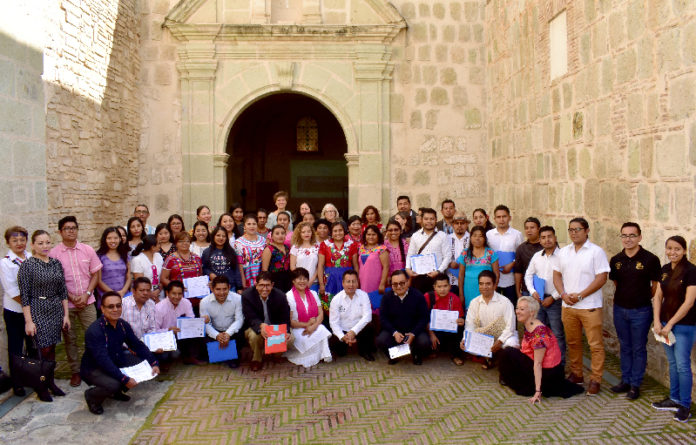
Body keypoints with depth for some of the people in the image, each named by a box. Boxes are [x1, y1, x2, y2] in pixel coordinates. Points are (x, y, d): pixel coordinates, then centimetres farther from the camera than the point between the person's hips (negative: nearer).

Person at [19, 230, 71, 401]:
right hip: (37, 311, -5)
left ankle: (50, 381, 24)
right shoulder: (27, 265, -8)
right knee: (44, 349, -4)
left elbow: (63, 291, 10)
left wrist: (66, 315, 7)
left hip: (56, 310, 5)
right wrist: (28, 321, -12)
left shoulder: (57, 263, 7)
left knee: (52, 348, 11)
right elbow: (24, 295, -9)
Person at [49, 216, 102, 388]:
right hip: (66, 303, -1)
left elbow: (95, 274, 6)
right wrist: (71, 297, -11)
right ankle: (75, 371, 19)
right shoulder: (54, 253, -4)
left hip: (87, 302, 1)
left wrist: (86, 294, -7)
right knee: (70, 339, 6)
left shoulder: (88, 250, 3)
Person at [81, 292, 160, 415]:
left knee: (143, 362, -4)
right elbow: (103, 360, -33)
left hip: (116, 361, 8)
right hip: (93, 369, -8)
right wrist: (125, 379, -37)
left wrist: (154, 363, -8)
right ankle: (92, 397, 2)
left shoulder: (123, 325, -4)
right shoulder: (94, 331, -28)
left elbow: (138, 345, 4)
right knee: (113, 385, -33)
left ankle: (116, 391, 13)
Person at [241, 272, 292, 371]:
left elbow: (285, 319, -13)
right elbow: (251, 318, -24)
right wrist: (261, 326, -48)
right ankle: (256, 359, -3)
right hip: (255, 328, -2)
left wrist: (286, 333, -36)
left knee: (289, 339, -24)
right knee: (254, 335, -36)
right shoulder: (247, 295, -18)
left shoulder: (280, 296, -14)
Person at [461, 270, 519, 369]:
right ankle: (489, 357, 7)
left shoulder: (505, 302, -13)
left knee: (512, 344, -35)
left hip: (504, 336, -3)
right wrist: (465, 339, -22)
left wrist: (499, 341, -31)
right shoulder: (474, 302, 0)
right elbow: (470, 324, -3)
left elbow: (510, 327, -17)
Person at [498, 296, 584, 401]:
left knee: (508, 353, -9)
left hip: (548, 373, -10)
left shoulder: (539, 332, -24)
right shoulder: (528, 327, 5)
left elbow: (538, 363, -27)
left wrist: (537, 391, -27)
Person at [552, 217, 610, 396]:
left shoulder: (596, 251, -6)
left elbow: (601, 278, -11)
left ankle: (595, 379, 9)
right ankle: (576, 374, 27)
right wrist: (563, 294, -4)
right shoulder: (564, 252, 11)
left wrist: (580, 295, -15)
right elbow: (557, 275, 13)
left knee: (595, 344, 0)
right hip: (568, 306, 5)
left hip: (590, 306, -5)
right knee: (573, 342, 14)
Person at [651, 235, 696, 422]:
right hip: (666, 323, 6)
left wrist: (670, 324, -15)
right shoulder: (665, 270, 7)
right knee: (672, 363, 14)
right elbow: (658, 297, 8)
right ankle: (674, 399, 25)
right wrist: (657, 321, -3)